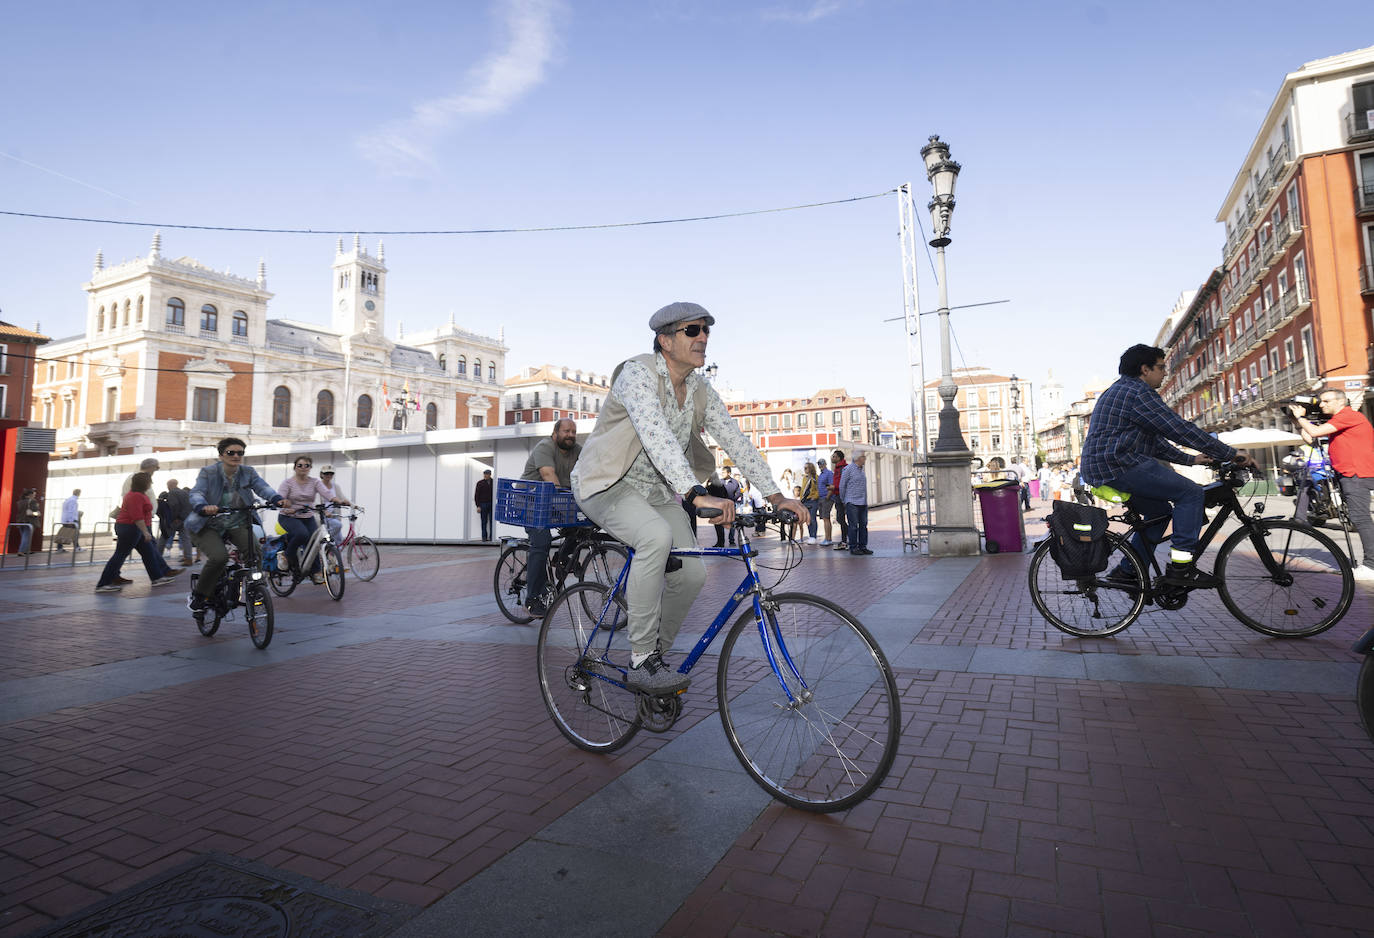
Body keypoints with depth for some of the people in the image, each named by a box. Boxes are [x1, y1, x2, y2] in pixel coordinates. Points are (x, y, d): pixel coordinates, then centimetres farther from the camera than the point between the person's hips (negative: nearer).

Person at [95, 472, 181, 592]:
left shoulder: (136, 494, 14)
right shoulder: (135, 496, -19)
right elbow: (137, 517, -25)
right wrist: (145, 532, -25)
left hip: (133, 529, 11)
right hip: (130, 528, -11)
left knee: (149, 552, 11)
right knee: (120, 555, -6)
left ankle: (157, 578, 15)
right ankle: (102, 585, 0)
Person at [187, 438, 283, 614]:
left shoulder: (248, 472, -1)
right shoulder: (208, 473, -7)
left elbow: (262, 487, -17)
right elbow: (196, 493, -22)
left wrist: (276, 499, -40)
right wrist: (203, 507, -46)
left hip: (238, 525, 3)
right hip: (209, 526, -3)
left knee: (256, 552, -22)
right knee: (219, 557, -27)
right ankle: (198, 596, -2)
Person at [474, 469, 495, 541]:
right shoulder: (480, 483, 3)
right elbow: (476, 495, 3)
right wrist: (478, 506, -4)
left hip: (491, 504, 0)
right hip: (483, 504, 0)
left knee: (492, 521, -2)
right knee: (484, 521, 3)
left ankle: (491, 536, 4)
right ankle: (484, 536, 8)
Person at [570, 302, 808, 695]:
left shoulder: (701, 390, 1)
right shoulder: (638, 374, -22)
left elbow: (735, 440, -2)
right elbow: (657, 437, -38)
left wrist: (775, 495, -12)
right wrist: (696, 494, -50)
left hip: (657, 489, 7)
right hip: (608, 484, -7)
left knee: (691, 574, -8)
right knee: (657, 536, -35)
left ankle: (654, 654, 16)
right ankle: (641, 662, -23)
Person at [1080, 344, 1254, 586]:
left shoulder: (1118, 391, 25)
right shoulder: (1138, 392, -8)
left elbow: (1154, 440, 30)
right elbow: (1181, 430, -13)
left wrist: (1189, 459, 27)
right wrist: (1231, 454, -7)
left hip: (1099, 469, 11)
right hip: (1120, 466, -11)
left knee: (1159, 511, 21)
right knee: (1191, 492, -8)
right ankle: (1181, 566, -9)